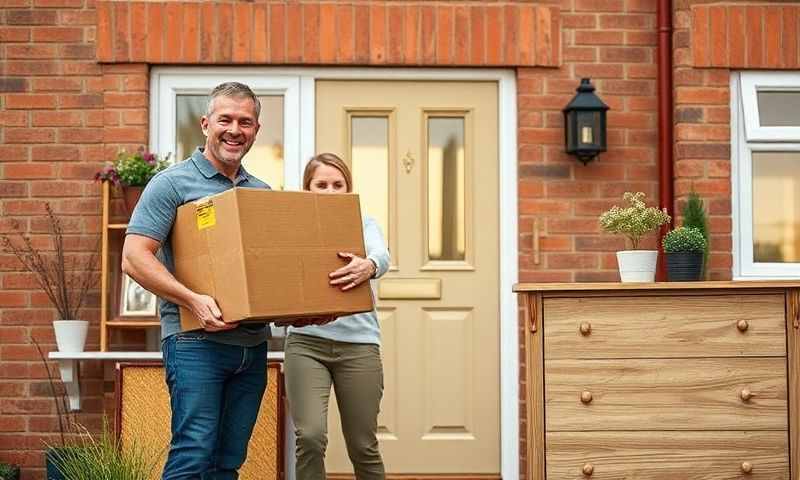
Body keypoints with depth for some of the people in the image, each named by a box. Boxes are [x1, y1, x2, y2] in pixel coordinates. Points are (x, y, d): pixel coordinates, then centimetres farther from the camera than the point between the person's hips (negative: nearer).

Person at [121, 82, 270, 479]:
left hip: (253, 341, 6)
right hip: (196, 339, -6)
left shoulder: (261, 192, 16)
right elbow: (134, 258, -10)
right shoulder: (173, 183, -2)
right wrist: (194, 300, -21)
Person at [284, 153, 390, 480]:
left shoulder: (364, 225, 10)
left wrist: (368, 266, -38)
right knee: (310, 436, -16)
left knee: (362, 446, 6)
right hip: (306, 342, 0)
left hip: (358, 344, 0)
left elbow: (381, 256, -13)